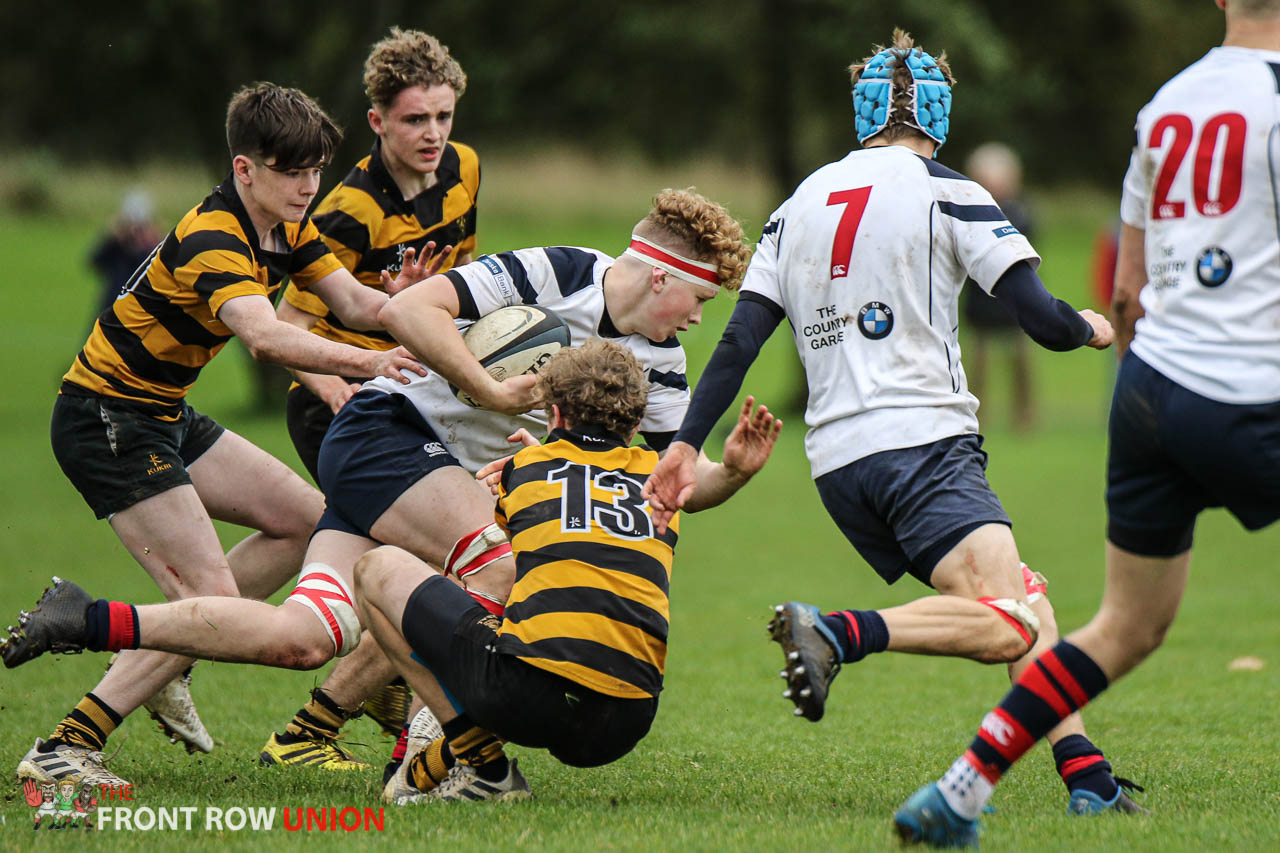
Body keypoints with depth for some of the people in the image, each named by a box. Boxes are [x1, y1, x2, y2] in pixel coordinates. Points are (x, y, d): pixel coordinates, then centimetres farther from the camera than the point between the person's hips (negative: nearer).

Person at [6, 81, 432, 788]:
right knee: (212, 596, -18)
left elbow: (355, 303, -1)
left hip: (164, 417, 10)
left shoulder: (286, 230, 5)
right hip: (105, 419, -10)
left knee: (308, 520, 15)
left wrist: (402, 299, -23)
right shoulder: (212, 240, -26)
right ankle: (63, 749, -17)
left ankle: (157, 658, 18)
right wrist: (365, 361, -54)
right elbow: (266, 337, -43)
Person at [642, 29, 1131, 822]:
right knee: (1010, 626, -21)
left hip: (838, 460, 7)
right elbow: (1042, 320, -5)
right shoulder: (944, 192, 0)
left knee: (1024, 604, 15)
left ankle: (1083, 769, 2)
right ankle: (837, 633, -36)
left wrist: (686, 445, 12)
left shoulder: (799, 205, 17)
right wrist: (1091, 328, 16)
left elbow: (739, 340, 11)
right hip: (924, 441, -7)